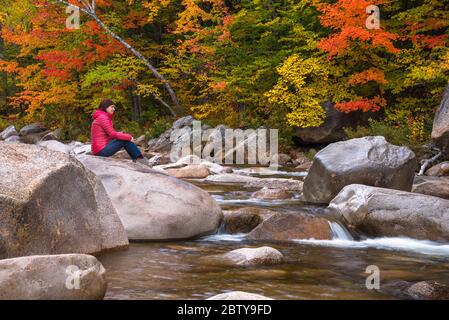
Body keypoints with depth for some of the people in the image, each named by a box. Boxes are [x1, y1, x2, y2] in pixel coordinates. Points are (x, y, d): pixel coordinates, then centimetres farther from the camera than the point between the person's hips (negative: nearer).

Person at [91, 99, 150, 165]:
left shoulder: (101, 117, 17)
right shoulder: (103, 117, -14)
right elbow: (113, 134, -17)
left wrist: (119, 133, 4)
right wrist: (129, 137, -7)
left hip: (99, 150, 10)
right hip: (102, 150, -10)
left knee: (126, 138, 11)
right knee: (125, 140, -8)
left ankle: (136, 159, 9)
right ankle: (139, 158, 4)